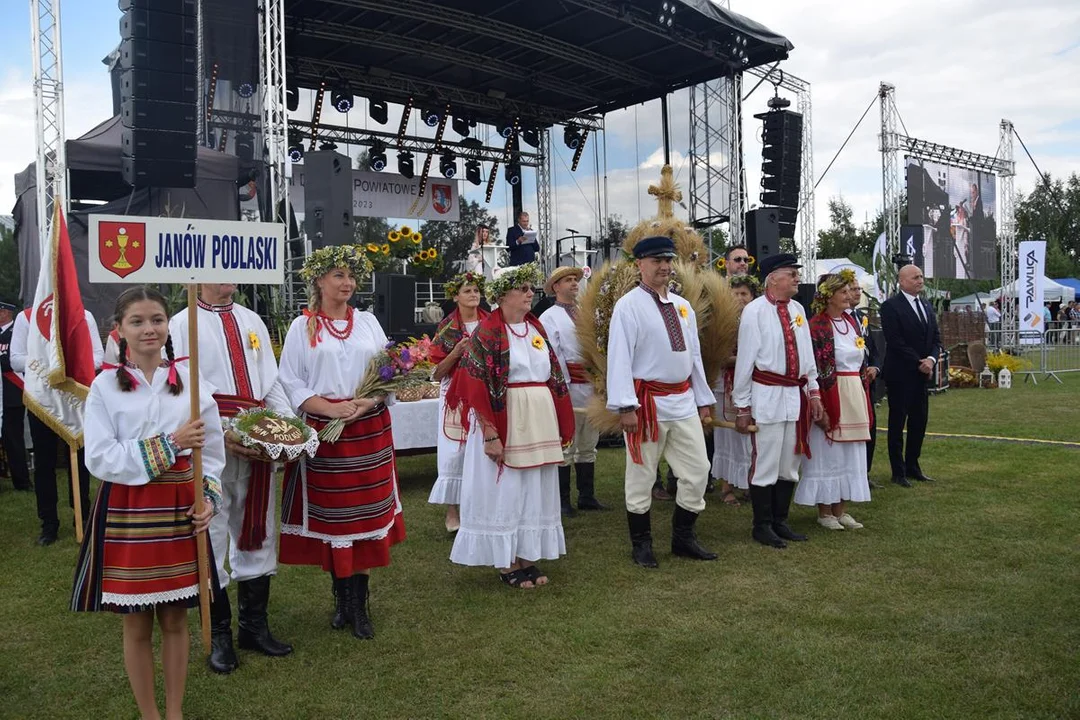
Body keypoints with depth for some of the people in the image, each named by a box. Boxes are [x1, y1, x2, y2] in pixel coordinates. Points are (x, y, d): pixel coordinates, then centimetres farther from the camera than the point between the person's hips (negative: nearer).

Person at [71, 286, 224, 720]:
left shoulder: (190, 379, 2)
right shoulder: (105, 384, -3)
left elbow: (212, 451, 6)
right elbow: (99, 458, -10)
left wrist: (209, 498, -8)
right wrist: (169, 444, -16)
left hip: (179, 509, 2)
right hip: (127, 510, -1)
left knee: (175, 620, 11)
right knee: (137, 625, 10)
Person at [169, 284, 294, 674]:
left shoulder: (252, 321, 15)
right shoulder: (182, 324, -2)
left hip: (258, 445, 5)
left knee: (257, 534, 12)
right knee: (211, 539, 4)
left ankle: (254, 625, 26)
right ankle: (219, 635, 18)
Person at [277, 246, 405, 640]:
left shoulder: (368, 322, 10)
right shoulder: (302, 327, 3)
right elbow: (291, 382, -2)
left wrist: (368, 402, -11)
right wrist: (330, 409, -16)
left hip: (369, 430, 2)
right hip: (324, 431, -2)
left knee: (366, 515, 2)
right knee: (331, 515, 3)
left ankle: (358, 604, 11)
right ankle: (342, 599, 19)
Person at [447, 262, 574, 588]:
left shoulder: (536, 328, 10)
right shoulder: (488, 331, -10)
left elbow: (553, 377, 15)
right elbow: (475, 385, -15)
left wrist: (559, 426, 12)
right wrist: (490, 433, -20)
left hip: (539, 420, 7)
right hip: (504, 420, -7)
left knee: (535, 490, 12)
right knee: (504, 491, 3)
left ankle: (528, 558, 24)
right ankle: (507, 564, 15)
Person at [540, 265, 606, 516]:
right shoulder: (549, 317, -1)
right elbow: (552, 355, -8)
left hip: (593, 383, 6)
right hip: (569, 385, -6)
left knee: (588, 445, 13)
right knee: (565, 446, 0)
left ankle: (587, 497, 23)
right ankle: (562, 501, 10)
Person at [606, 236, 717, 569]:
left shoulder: (682, 306, 13)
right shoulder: (628, 306, -8)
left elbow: (694, 355, 17)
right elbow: (619, 358, -14)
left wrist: (703, 399, 15)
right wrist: (626, 406, -20)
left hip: (683, 401, 7)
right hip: (648, 403, -7)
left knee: (697, 471, 9)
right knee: (641, 477, 4)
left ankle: (683, 537, 25)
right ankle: (641, 544, 19)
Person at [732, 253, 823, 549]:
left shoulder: (798, 309, 9)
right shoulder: (755, 311, -9)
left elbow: (807, 354, 16)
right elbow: (745, 360, -8)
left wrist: (814, 391, 13)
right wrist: (742, 406, -7)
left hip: (797, 395, 7)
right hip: (767, 396, -7)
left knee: (790, 464, 14)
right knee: (765, 464, 1)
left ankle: (779, 521, 27)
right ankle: (762, 527, 14)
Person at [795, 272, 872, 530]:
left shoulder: (851, 322, 11)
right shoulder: (817, 327, -12)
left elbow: (861, 363, 17)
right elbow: (813, 370, -15)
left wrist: (863, 400, 14)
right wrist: (820, 408, -19)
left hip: (854, 396, 8)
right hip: (830, 397, -7)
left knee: (849, 455, 11)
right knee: (827, 454, 2)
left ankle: (841, 510, 20)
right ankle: (825, 512, 12)